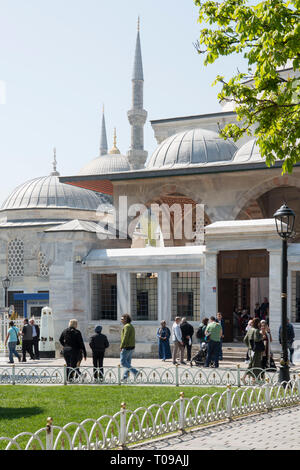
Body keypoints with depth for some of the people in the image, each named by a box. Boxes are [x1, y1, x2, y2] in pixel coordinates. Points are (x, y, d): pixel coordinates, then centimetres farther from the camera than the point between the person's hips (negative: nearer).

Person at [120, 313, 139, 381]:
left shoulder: (127, 326, -15)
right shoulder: (132, 326, 16)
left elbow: (125, 337, -23)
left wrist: (121, 347, -22)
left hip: (126, 347, -10)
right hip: (132, 347, 10)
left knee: (123, 362, -6)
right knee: (127, 362, 10)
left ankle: (135, 372, -16)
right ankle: (125, 377, 10)